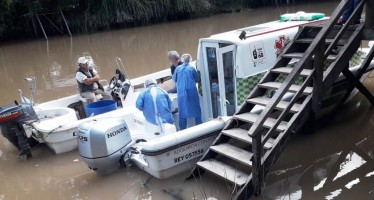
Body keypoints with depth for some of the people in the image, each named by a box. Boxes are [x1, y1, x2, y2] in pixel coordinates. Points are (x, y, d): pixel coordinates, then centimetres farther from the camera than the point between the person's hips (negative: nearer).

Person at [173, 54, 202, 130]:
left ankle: (182, 128, 8)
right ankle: (199, 125, 17)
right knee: (195, 107, 11)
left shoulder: (178, 68, 1)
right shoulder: (192, 68, -3)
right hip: (191, 90, -1)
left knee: (182, 109, 6)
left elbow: (174, 79, 11)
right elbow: (197, 79, 5)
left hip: (181, 92, 1)